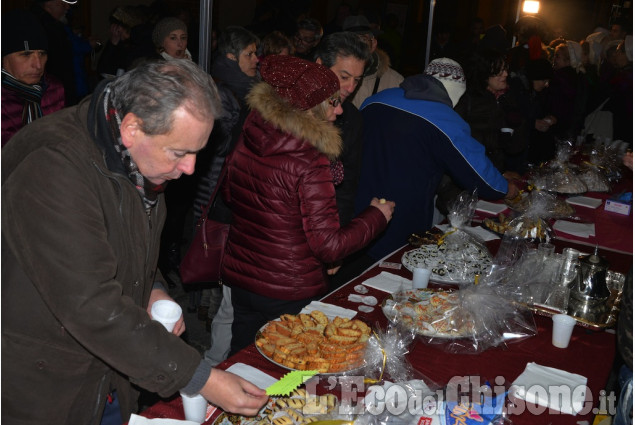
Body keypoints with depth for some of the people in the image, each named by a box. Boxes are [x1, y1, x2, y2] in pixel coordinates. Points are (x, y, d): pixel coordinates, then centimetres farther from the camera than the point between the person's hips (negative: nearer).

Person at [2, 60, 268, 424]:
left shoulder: (133, 158, -1)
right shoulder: (51, 166, -29)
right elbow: (89, 306, -33)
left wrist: (152, 289, -3)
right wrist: (201, 380, -30)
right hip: (39, 390, -7)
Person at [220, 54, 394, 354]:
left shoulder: (246, 141, -4)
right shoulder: (311, 163, -25)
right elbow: (328, 247, -22)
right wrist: (377, 215, -7)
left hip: (239, 281, 7)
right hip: (290, 295, -6)